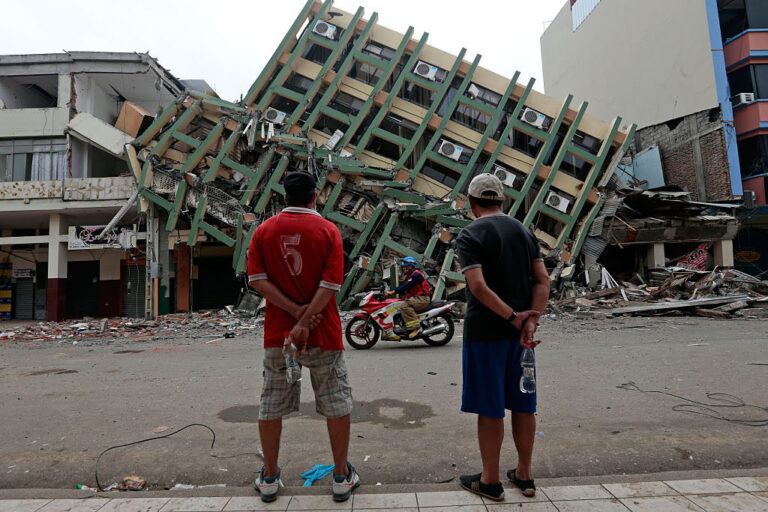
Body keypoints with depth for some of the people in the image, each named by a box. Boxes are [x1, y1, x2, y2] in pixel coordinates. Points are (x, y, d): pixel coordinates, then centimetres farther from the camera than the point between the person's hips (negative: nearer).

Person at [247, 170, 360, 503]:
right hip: (323, 334, -2)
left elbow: (257, 280, -6)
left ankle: (269, 477, 27)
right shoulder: (327, 230, -4)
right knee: (336, 403, 10)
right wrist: (305, 322, -15)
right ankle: (342, 477, 19)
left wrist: (295, 311, -10)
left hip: (277, 332, 3)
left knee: (271, 405, 15)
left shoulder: (264, 231, 4)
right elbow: (331, 284, -15)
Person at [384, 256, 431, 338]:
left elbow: (406, 286, -23)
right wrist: (390, 292, 5)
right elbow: (403, 286, 17)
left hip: (422, 298, -11)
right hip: (415, 298, 11)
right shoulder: (409, 276, 21)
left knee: (406, 307, -32)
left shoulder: (416, 274, -13)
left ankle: (416, 328, -32)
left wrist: (393, 291, -27)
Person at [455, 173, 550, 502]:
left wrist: (514, 318, -16)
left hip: (485, 331, -6)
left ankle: (490, 481, 19)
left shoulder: (470, 235, -9)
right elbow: (543, 281, 1)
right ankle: (524, 475, 29)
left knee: (490, 409, 5)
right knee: (522, 404, 15)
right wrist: (530, 321, -8)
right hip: (520, 333, 6)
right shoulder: (525, 232, 9)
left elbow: (478, 287, -21)